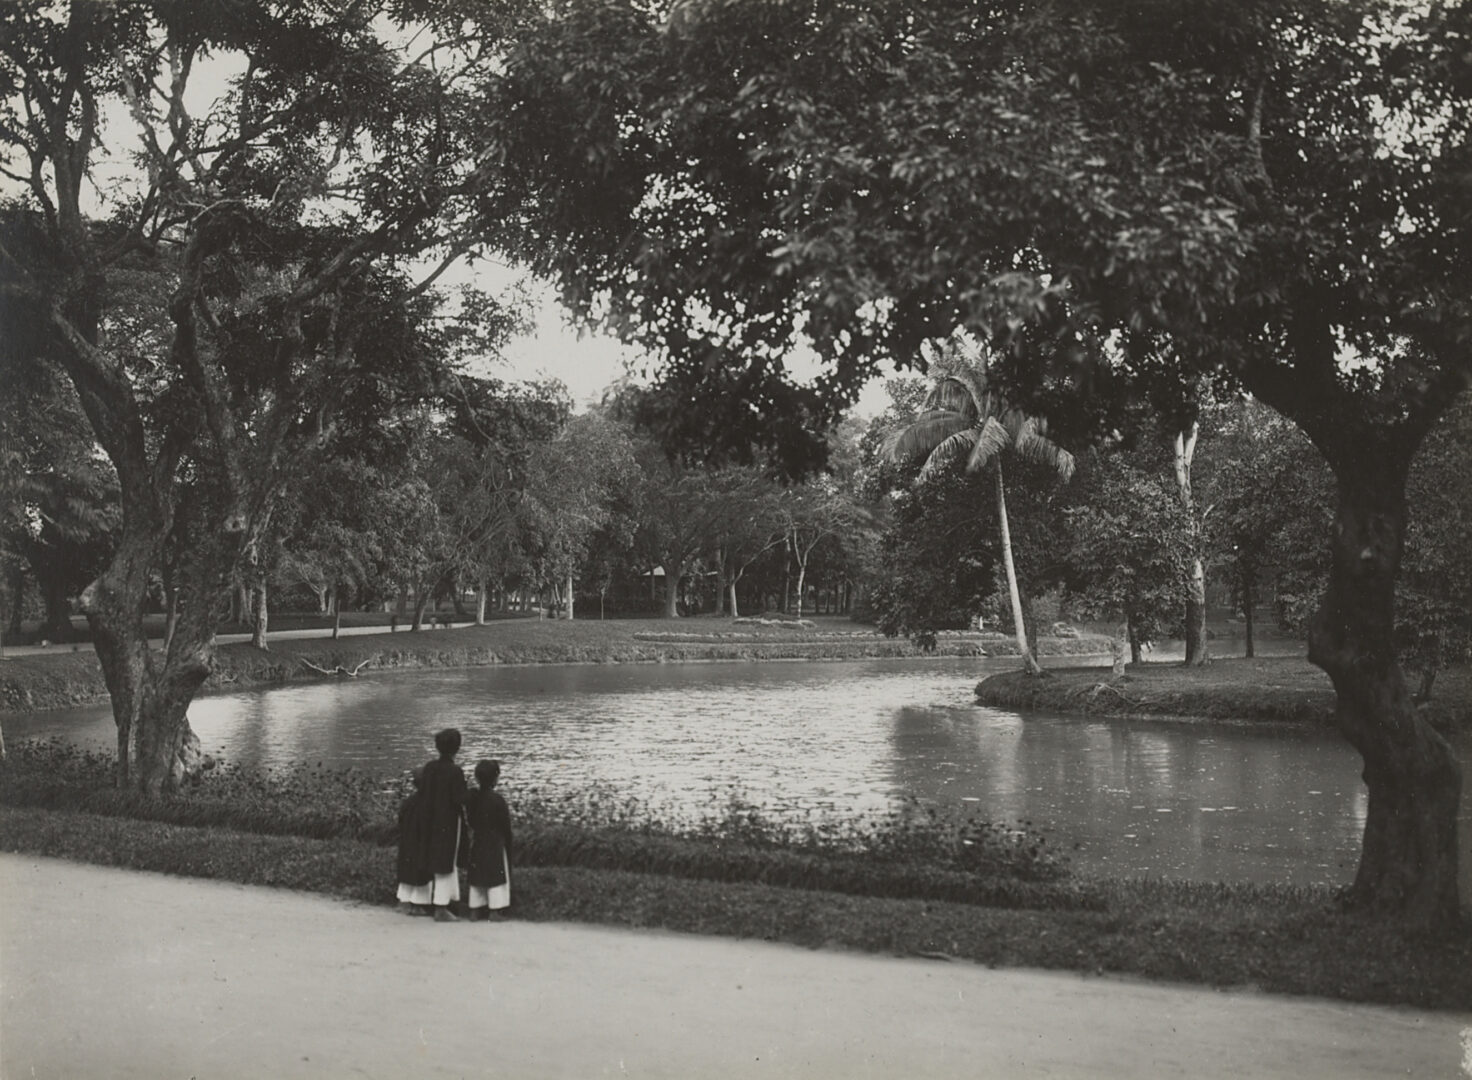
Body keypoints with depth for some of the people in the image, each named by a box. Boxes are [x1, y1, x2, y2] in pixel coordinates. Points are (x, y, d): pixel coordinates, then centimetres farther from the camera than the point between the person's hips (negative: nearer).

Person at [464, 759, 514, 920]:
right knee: (497, 875, 0)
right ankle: (495, 909, -3)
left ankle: (475, 910, 14)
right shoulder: (496, 799, -16)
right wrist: (508, 844, 2)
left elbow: (470, 820, 7)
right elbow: (505, 825, -9)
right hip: (495, 844, -6)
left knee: (477, 875, 12)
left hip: (476, 842, 6)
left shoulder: (471, 796, -1)